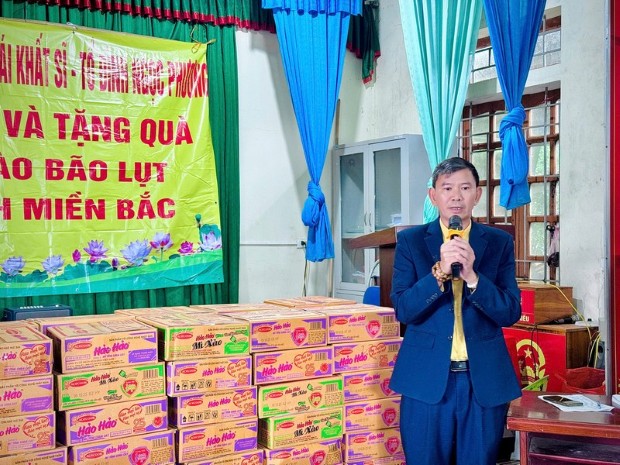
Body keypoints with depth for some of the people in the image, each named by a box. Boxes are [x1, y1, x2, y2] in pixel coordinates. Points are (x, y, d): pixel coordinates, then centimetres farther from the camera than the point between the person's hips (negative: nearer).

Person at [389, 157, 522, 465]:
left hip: (485, 379, 1)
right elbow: (403, 310, -7)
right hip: (427, 378, -1)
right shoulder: (410, 241, 0)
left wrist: (472, 276, -18)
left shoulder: (500, 242, 3)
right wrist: (440, 272, -21)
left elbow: (511, 312, -3)